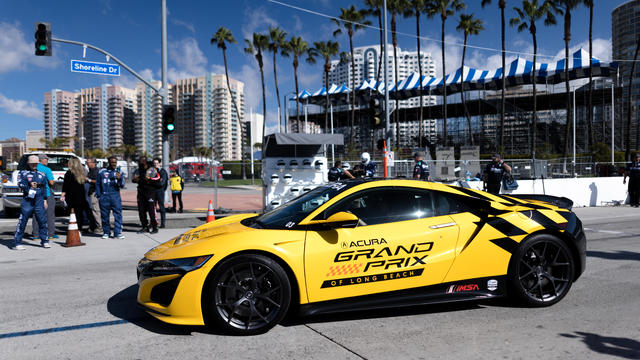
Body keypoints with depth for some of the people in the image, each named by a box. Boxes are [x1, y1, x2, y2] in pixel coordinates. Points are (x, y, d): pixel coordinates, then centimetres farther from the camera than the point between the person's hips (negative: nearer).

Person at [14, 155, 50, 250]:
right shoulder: (23, 173, 9)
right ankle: (17, 243, 1)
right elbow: (20, 184, -6)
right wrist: (29, 184, -24)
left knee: (42, 220, 0)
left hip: (39, 200, 3)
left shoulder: (42, 174, 18)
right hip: (27, 199, -3)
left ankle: (44, 241, 10)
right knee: (22, 221, -4)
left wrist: (45, 200, 16)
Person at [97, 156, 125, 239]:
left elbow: (122, 185, 3)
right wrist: (98, 195, 6)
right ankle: (106, 232, 17)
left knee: (118, 214, -6)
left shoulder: (119, 172, 9)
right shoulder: (102, 172, 8)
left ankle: (118, 232, -3)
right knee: (104, 215, 5)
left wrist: (119, 179, -17)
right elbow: (98, 184, 14)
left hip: (116, 196, 0)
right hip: (104, 196, 0)